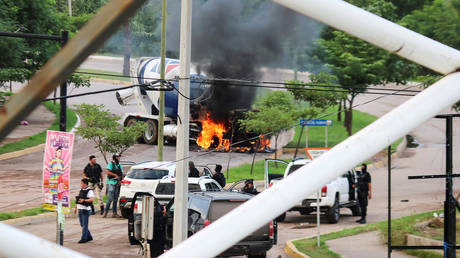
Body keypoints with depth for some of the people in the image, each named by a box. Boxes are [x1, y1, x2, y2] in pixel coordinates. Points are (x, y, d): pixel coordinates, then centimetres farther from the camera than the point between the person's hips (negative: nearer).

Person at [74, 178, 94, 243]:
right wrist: (76, 207, 19)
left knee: (85, 225, -6)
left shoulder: (89, 191, -11)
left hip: (86, 210, -9)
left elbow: (92, 199, -23)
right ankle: (89, 237, 23)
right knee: (82, 225, 13)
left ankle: (83, 238, -4)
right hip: (80, 209, 9)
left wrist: (84, 200, -32)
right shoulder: (81, 190, 14)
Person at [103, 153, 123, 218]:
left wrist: (120, 180, -3)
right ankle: (105, 212, -7)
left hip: (117, 184, 6)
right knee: (110, 199, -13)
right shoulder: (111, 164, -3)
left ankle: (114, 213, 9)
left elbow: (122, 174, 15)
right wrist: (115, 175, -20)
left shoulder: (120, 166, 16)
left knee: (115, 199, 7)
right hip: (111, 183, -6)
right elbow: (107, 171, -16)